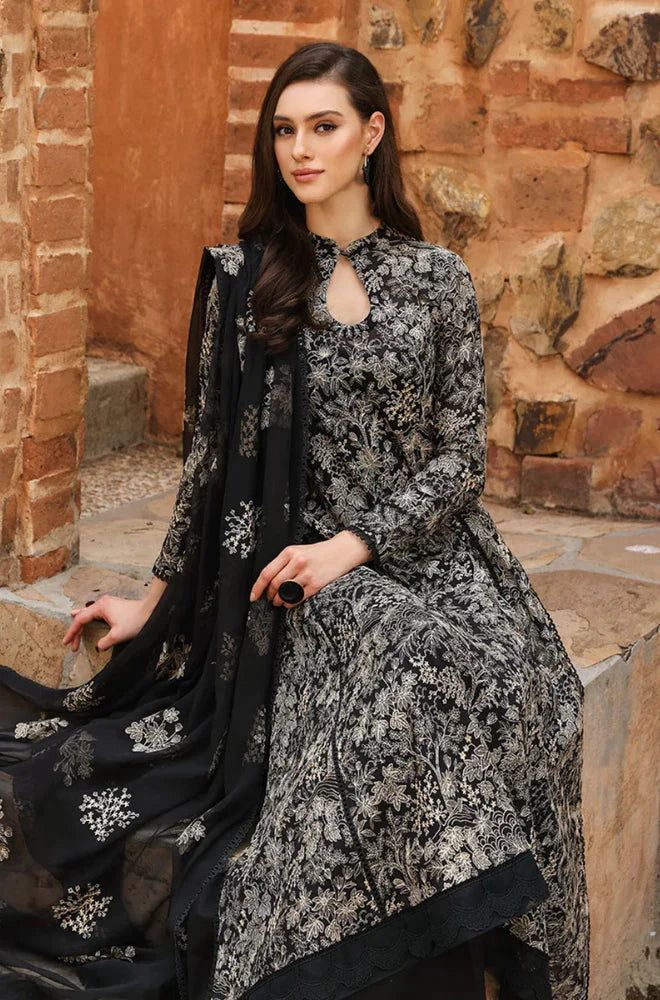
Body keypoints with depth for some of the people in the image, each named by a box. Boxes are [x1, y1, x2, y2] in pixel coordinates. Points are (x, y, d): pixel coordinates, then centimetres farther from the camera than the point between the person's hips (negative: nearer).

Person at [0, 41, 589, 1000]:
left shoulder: (438, 278, 6)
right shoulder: (243, 279, 5)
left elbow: (462, 455, 3)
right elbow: (209, 455, 10)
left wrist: (352, 544, -11)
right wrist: (157, 598, 13)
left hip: (432, 552, 2)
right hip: (306, 577, -2)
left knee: (518, 680, -28)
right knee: (415, 679, -32)